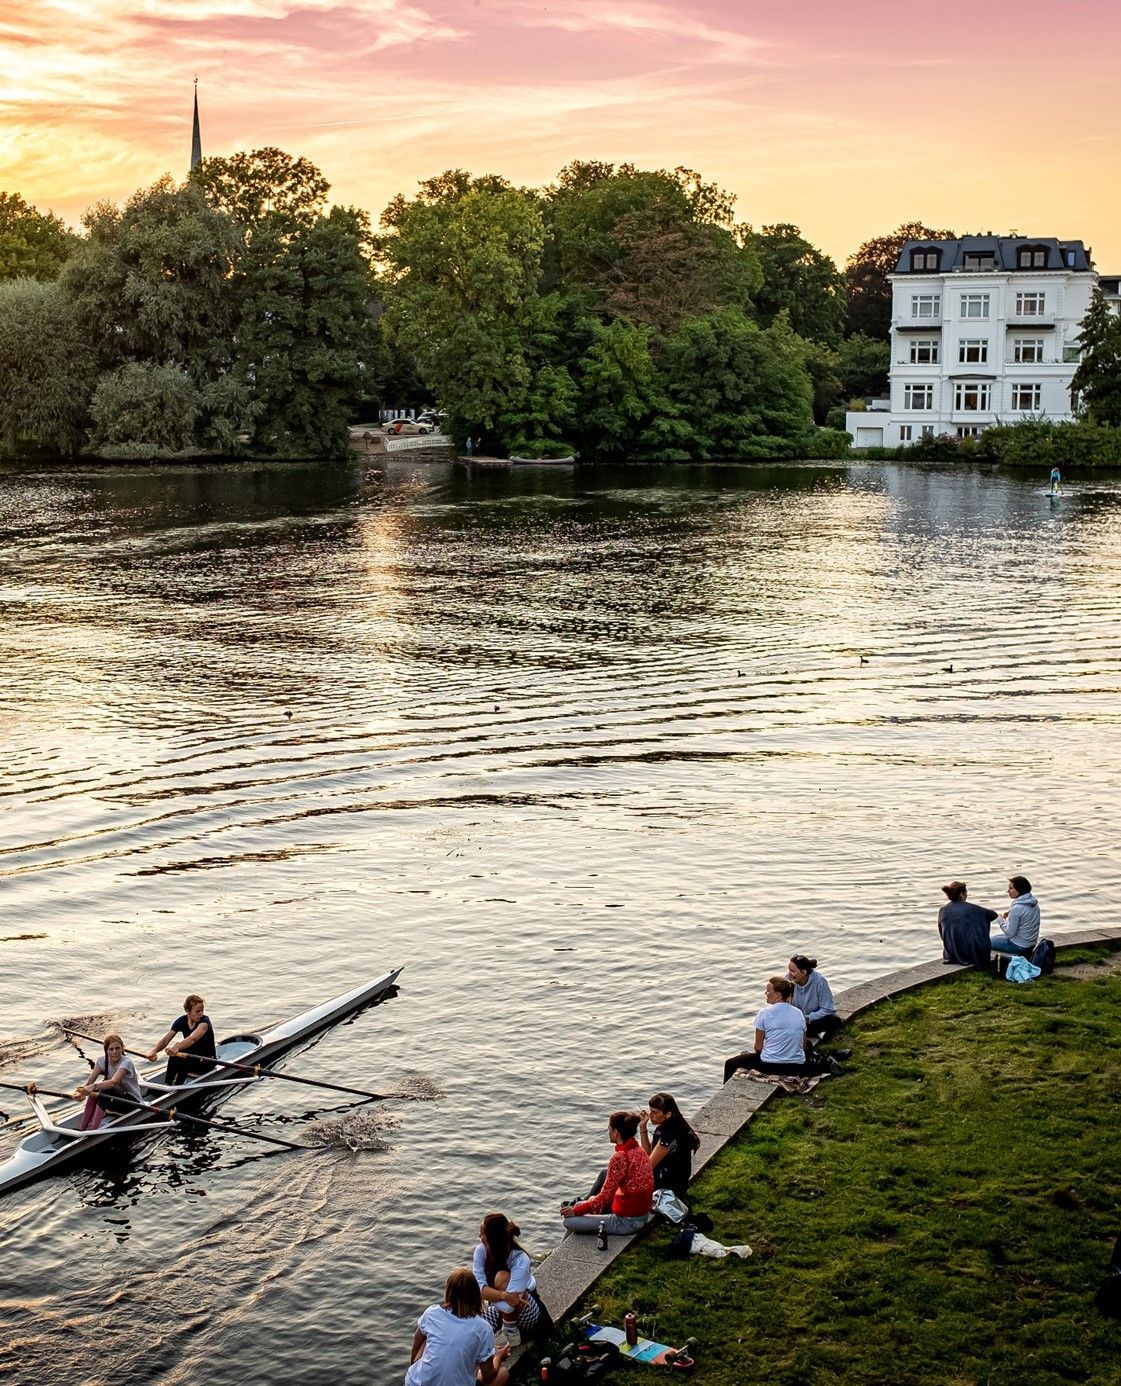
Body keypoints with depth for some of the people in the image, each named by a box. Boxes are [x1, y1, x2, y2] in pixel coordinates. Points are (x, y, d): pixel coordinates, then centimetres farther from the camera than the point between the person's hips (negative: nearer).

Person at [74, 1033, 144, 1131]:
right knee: (94, 1091, -23)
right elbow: (89, 1081, -14)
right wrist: (80, 1091, -36)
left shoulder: (126, 1062, -23)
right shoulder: (102, 1061, -5)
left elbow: (113, 1082, -40)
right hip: (115, 1098, 6)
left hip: (132, 1100, -6)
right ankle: (81, 1128, -20)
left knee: (106, 1090, -31)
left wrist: (94, 1086, -54)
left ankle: (93, 1129, -32)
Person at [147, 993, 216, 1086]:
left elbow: (193, 1038, -39)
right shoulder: (182, 1021, -4)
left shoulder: (205, 1021, -20)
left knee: (178, 1051, -28)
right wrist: (154, 1051, -34)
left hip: (206, 1063, -5)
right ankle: (168, 1084, -20)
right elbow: (166, 1039, -14)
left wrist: (177, 1047, -57)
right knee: (175, 1051, -25)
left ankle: (177, 1085, -25)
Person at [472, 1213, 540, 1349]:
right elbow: (479, 1286, -28)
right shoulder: (481, 1250, -17)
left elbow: (508, 1306, -39)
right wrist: (503, 1295, -43)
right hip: (501, 1309, 5)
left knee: (502, 1277, -34)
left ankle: (511, 1328, -15)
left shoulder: (520, 1260, -32)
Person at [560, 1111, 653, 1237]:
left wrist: (576, 1211, -7)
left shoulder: (620, 1158, -24)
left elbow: (605, 1197, -20)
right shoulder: (639, 1150, 4)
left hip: (626, 1222, -9)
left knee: (569, 1221, -5)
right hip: (643, 1216, 9)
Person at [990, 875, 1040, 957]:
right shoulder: (1034, 903, -1)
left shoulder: (1017, 908, -27)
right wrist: (1010, 913, 3)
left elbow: (1010, 933, -22)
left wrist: (1001, 920, -8)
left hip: (1019, 946, -9)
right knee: (995, 937, 28)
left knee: (988, 942, 8)